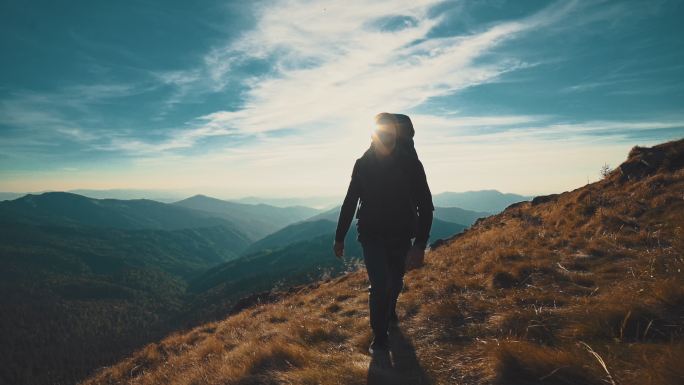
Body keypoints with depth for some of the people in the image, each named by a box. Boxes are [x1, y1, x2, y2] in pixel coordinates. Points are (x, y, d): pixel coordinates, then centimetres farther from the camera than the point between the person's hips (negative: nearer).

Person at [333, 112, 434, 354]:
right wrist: (339, 237, 5)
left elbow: (425, 205, -14)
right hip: (371, 234, 0)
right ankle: (380, 338, 8)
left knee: (395, 282, 16)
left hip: (401, 235, 1)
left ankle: (390, 312, 50)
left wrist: (420, 244, -24)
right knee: (380, 285, -11)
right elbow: (350, 202, 2)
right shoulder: (364, 164, -7)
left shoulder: (410, 164, -13)